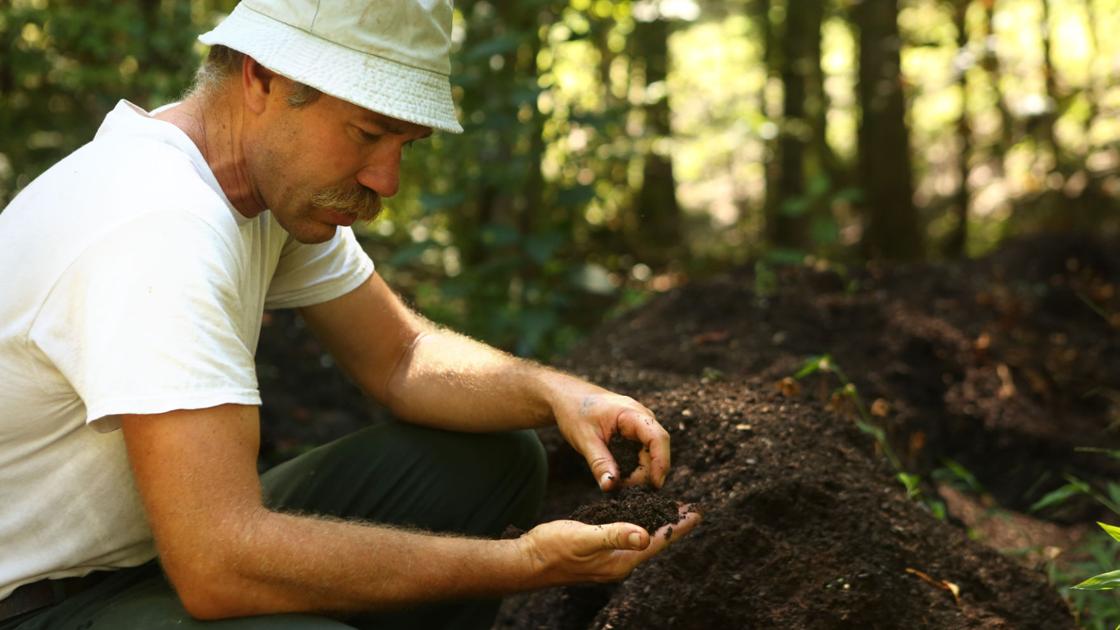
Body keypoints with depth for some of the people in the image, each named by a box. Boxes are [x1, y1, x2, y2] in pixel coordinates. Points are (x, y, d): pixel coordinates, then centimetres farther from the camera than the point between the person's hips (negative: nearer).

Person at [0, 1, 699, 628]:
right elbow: (217, 565, -34)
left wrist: (557, 393, -11)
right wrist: (522, 563, -29)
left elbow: (399, 356, 10)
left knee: (493, 457, 3)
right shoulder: (161, 224, -29)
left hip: (172, 548, 9)